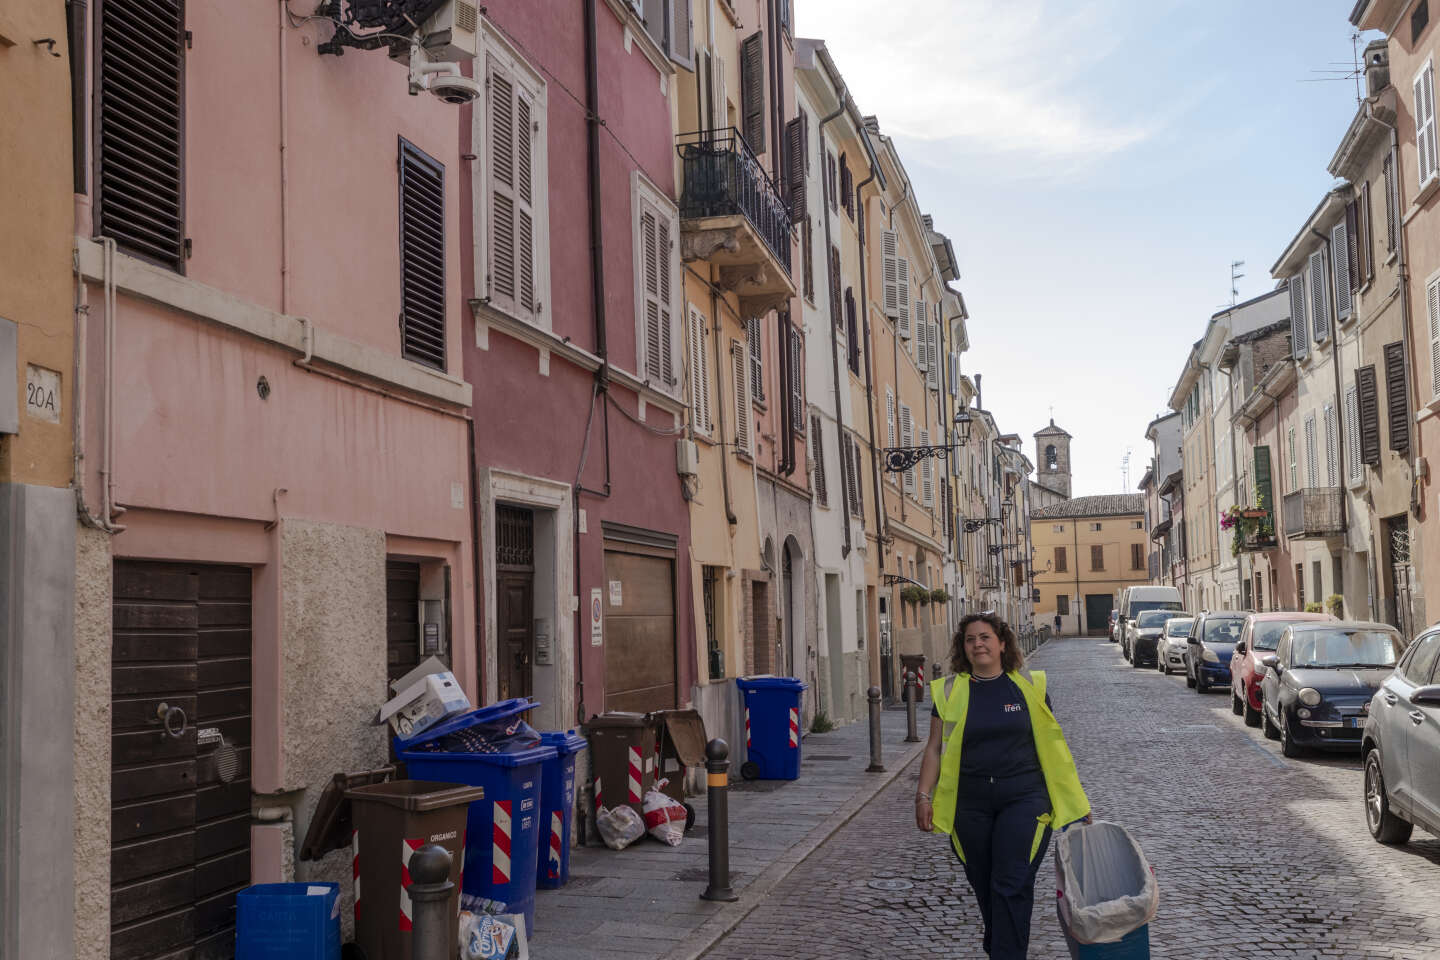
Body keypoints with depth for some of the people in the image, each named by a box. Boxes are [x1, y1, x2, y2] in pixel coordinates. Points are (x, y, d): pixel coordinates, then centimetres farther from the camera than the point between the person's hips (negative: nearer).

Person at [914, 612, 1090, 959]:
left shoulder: (1028, 686, 2)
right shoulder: (950, 691, 4)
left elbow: (1052, 744, 7)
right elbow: (936, 748, 7)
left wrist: (1076, 799, 8)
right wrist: (924, 796, -2)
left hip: (1023, 800, -2)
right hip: (970, 806, 2)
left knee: (1011, 888, -8)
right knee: (984, 888, 11)